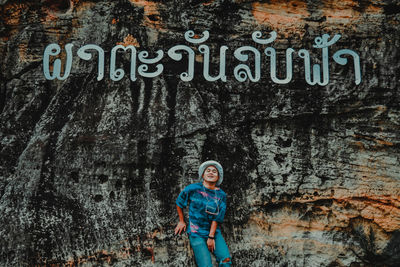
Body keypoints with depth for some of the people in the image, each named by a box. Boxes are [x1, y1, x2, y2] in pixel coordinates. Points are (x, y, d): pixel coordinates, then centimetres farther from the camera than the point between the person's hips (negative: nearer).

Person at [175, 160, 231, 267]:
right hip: (196, 233, -2)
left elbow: (216, 218, -2)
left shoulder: (221, 195, 2)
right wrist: (181, 221, 15)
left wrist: (211, 237, -8)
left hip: (214, 232, 3)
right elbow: (179, 203, 10)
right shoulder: (193, 189, -5)